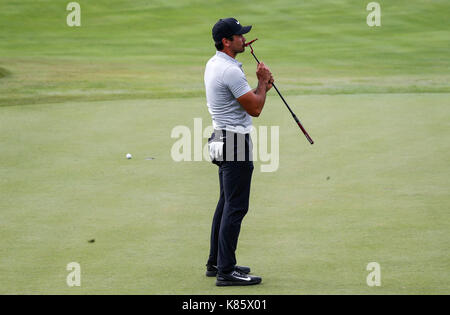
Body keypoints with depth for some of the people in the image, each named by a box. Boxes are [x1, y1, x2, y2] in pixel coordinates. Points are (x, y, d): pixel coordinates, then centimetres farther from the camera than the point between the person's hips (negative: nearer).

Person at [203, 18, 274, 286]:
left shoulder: (213, 64, 12)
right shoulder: (230, 70, -20)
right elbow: (255, 109, -16)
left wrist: (262, 87, 7)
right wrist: (263, 82, -1)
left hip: (222, 140, 11)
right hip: (236, 142, -11)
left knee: (227, 204, 17)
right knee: (236, 207, -9)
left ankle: (216, 263, 23)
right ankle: (226, 271, -9)